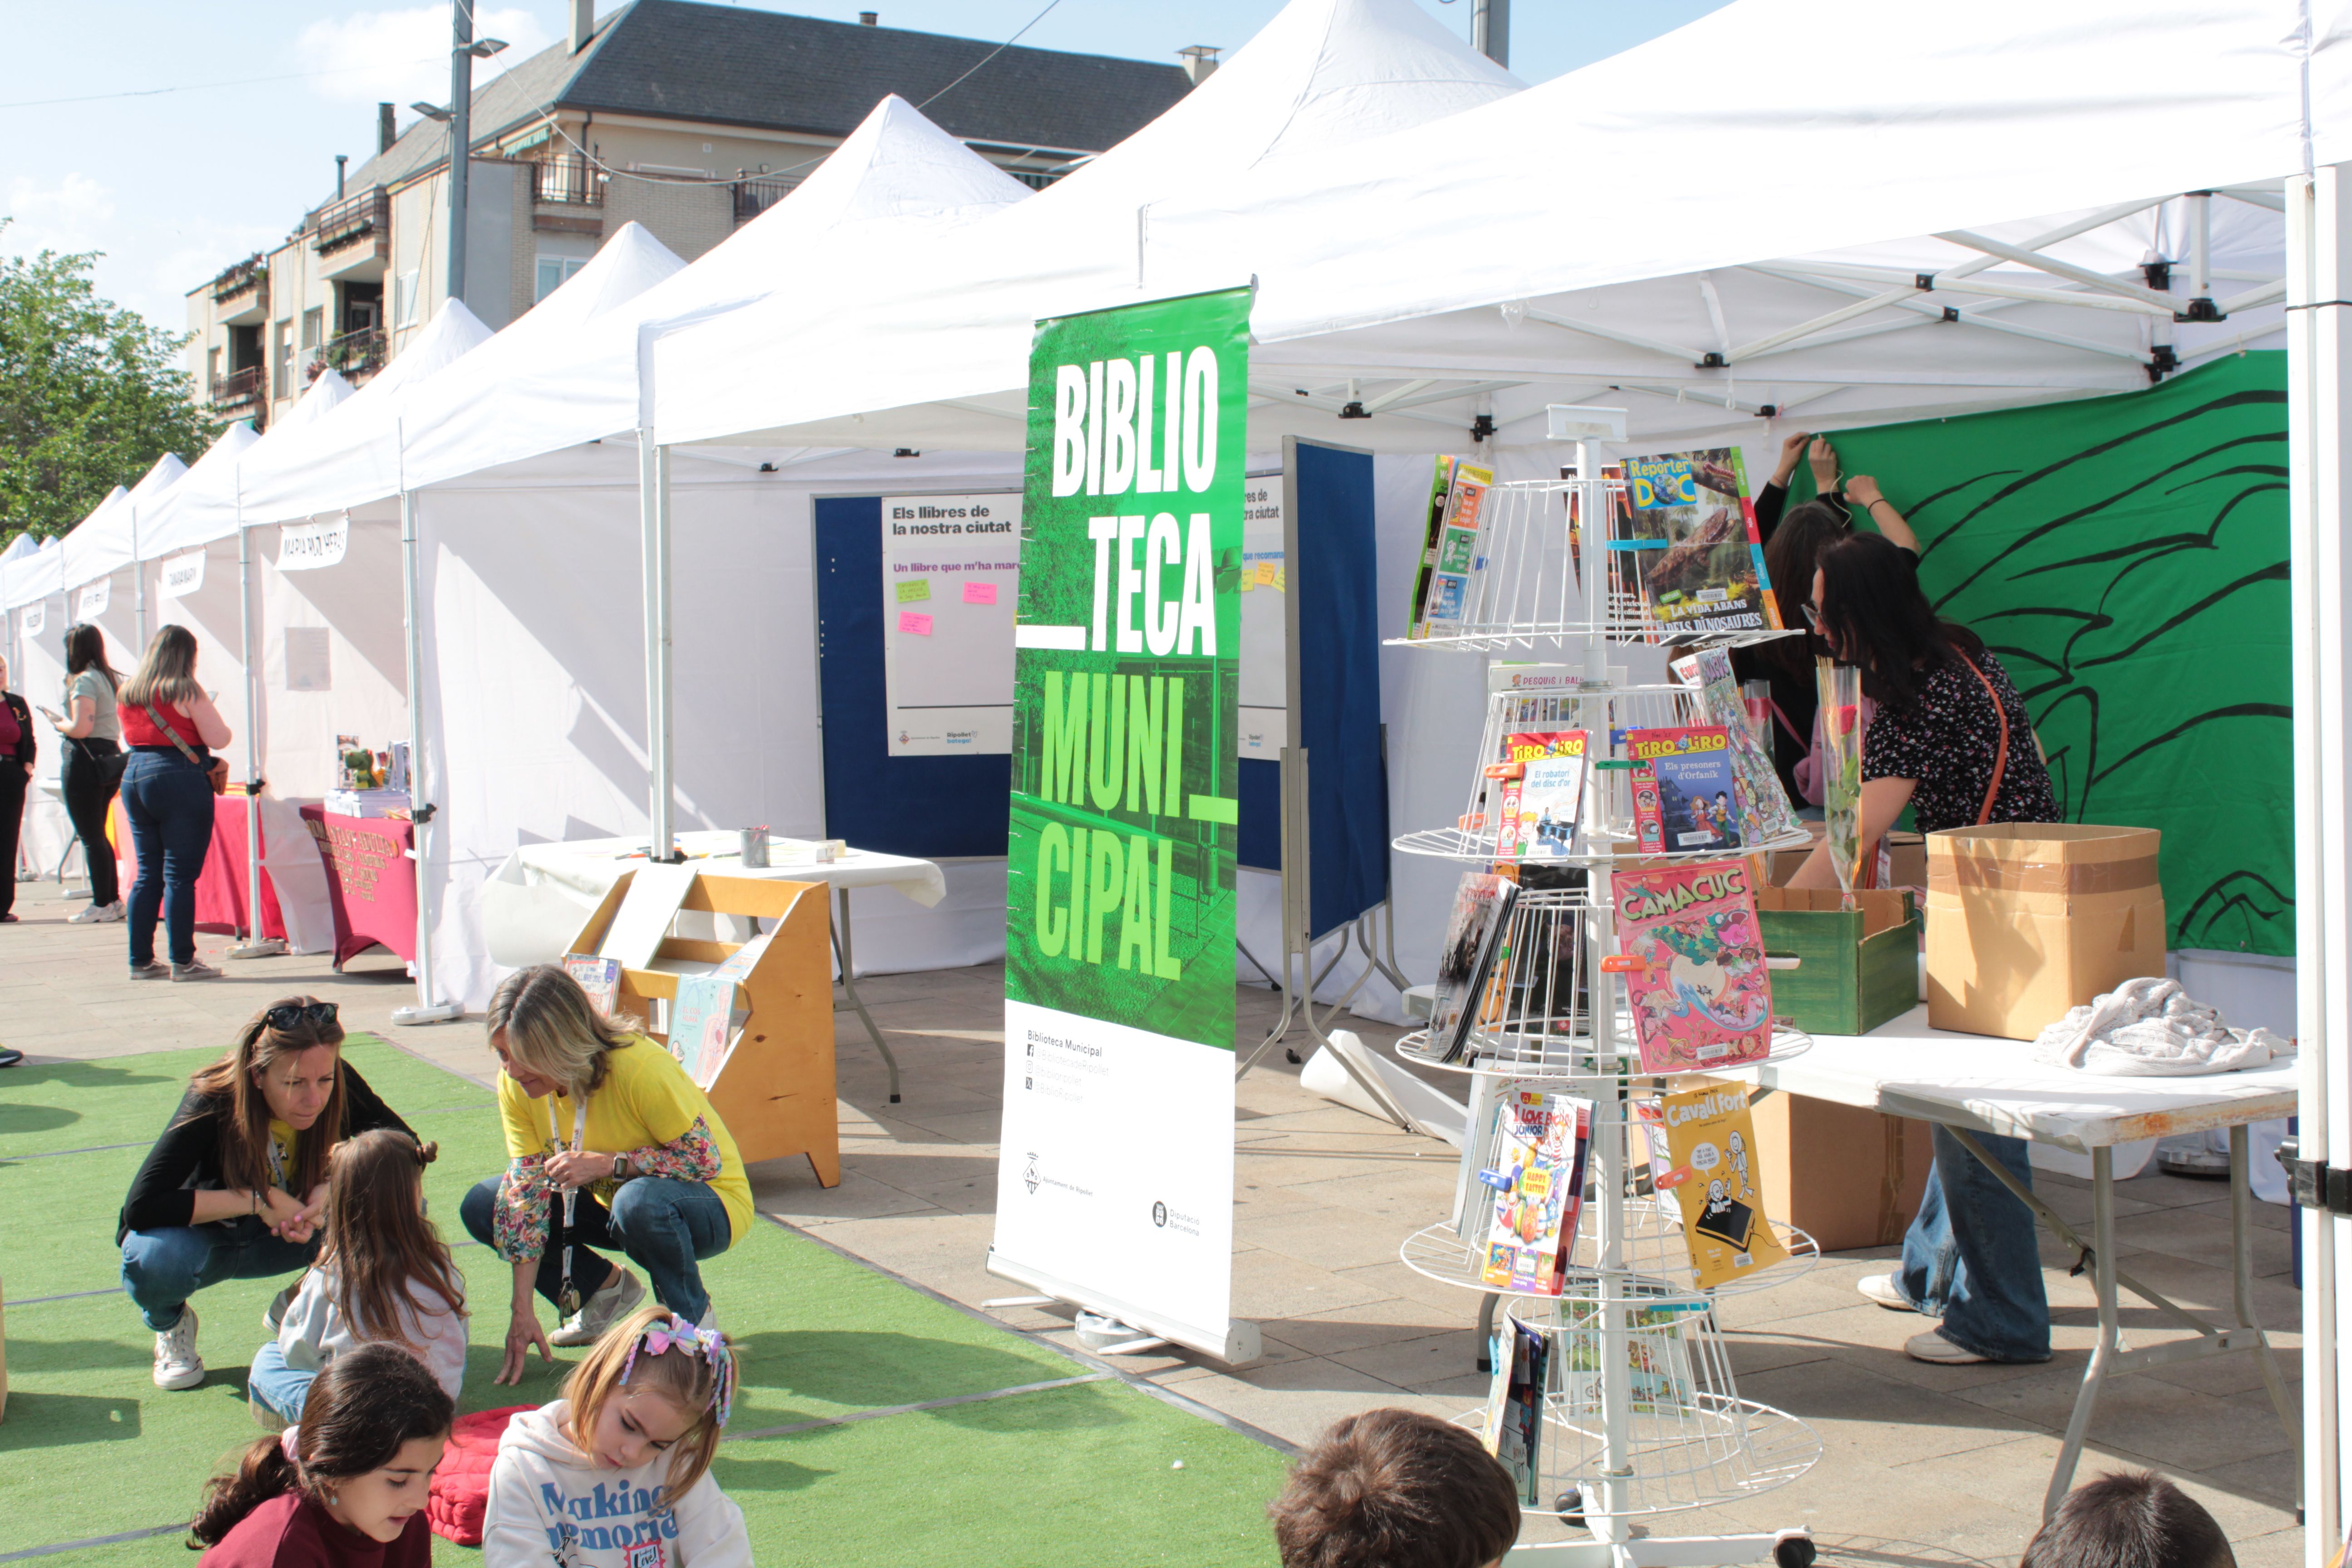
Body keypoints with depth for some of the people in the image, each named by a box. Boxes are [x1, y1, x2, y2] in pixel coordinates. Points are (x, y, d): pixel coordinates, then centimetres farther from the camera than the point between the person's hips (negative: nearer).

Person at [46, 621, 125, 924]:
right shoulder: (113, 678, 12)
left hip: (84, 760, -9)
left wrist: (58, 723, -2)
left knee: (90, 837, -3)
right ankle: (113, 899, 16)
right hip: (110, 758, 9)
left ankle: (102, 904, -1)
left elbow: (80, 728, -21)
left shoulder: (83, 681, -14)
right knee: (98, 834, 17)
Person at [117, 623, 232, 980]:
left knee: (148, 874, 12)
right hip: (181, 780, -7)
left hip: (135, 776, 7)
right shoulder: (186, 692, -10)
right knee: (180, 876, -4)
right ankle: (183, 962, -4)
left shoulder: (128, 693, 9)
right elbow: (218, 739, -10)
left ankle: (141, 961, 13)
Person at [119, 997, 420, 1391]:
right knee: (153, 1260, -38)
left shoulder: (339, 1087, -23)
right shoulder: (214, 1103, -31)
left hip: (283, 1237, 3)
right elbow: (141, 1206, -35)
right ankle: (171, 1323, 0)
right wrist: (257, 1200, -35)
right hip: (204, 1237, -3)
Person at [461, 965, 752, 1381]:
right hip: (611, 1200, 6)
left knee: (640, 1201, -40)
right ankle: (606, 1289, 9)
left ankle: (692, 1319, -11)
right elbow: (527, 1189, -12)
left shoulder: (639, 1068, -31)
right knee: (482, 1207, -9)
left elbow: (705, 1159, -26)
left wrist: (605, 1164, -33)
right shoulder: (515, 1084, -13)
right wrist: (522, 1311, -17)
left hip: (710, 1205, -6)